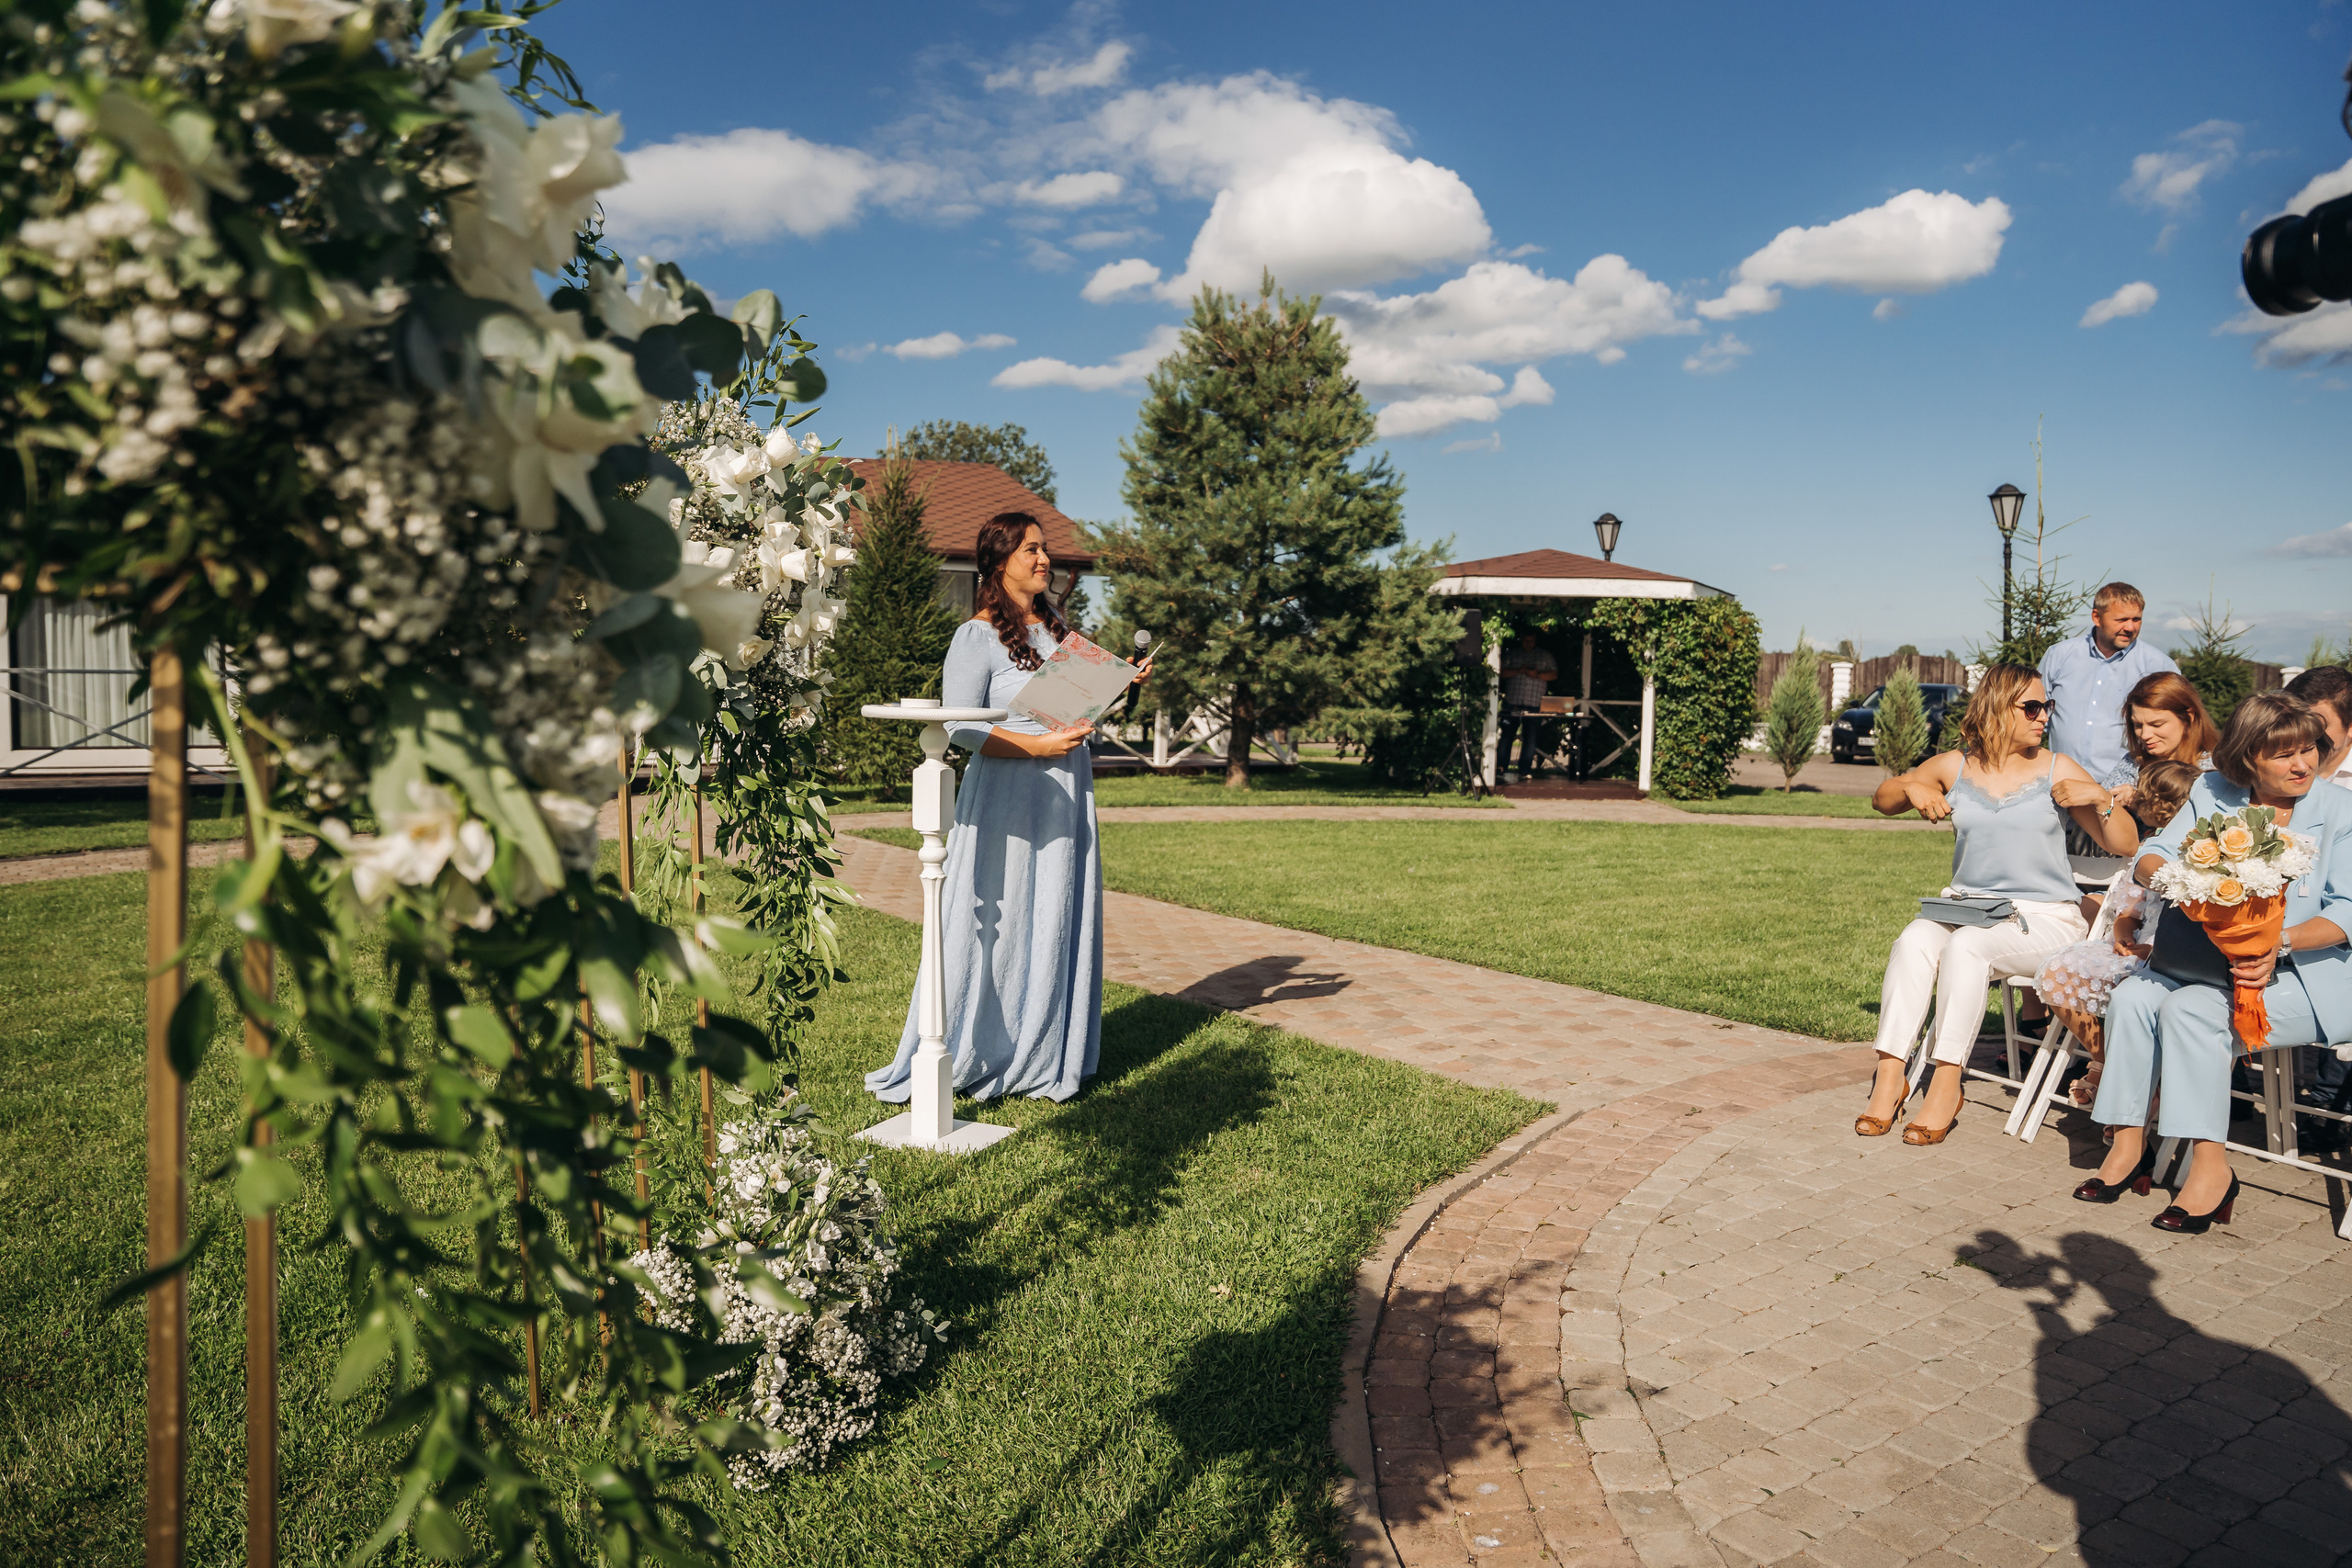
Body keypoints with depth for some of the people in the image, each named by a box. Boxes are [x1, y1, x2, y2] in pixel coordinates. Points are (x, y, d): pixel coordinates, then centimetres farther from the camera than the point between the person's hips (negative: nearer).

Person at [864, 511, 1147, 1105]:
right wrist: (1037, 746, -20)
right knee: (1000, 926, -2)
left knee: (1059, 922, 8)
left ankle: (1046, 1057, 19)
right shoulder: (978, 636, -7)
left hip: (1067, 793, 7)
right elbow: (959, 727, -13)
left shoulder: (1058, 627, 15)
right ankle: (977, 1057, 13)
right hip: (1007, 795, -7)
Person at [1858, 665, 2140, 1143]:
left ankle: (1947, 1082, -26)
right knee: (1914, 941, -29)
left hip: (2045, 919, -2)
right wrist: (1911, 789, -1)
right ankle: (1889, 1074, -28)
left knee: (1967, 944, -32)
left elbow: (2125, 845, 4)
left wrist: (2100, 797, -13)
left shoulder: (2058, 771, 3)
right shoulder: (1953, 767, 7)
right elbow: (1881, 799, 21)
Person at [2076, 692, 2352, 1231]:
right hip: (2211, 958, 5)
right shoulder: (2212, 794, 8)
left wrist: (2281, 944, -26)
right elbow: (2149, 861, 4)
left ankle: (2210, 1165, -22)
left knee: (2192, 1007, -30)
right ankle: (2127, 1142, -14)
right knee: (2132, 996, -21)